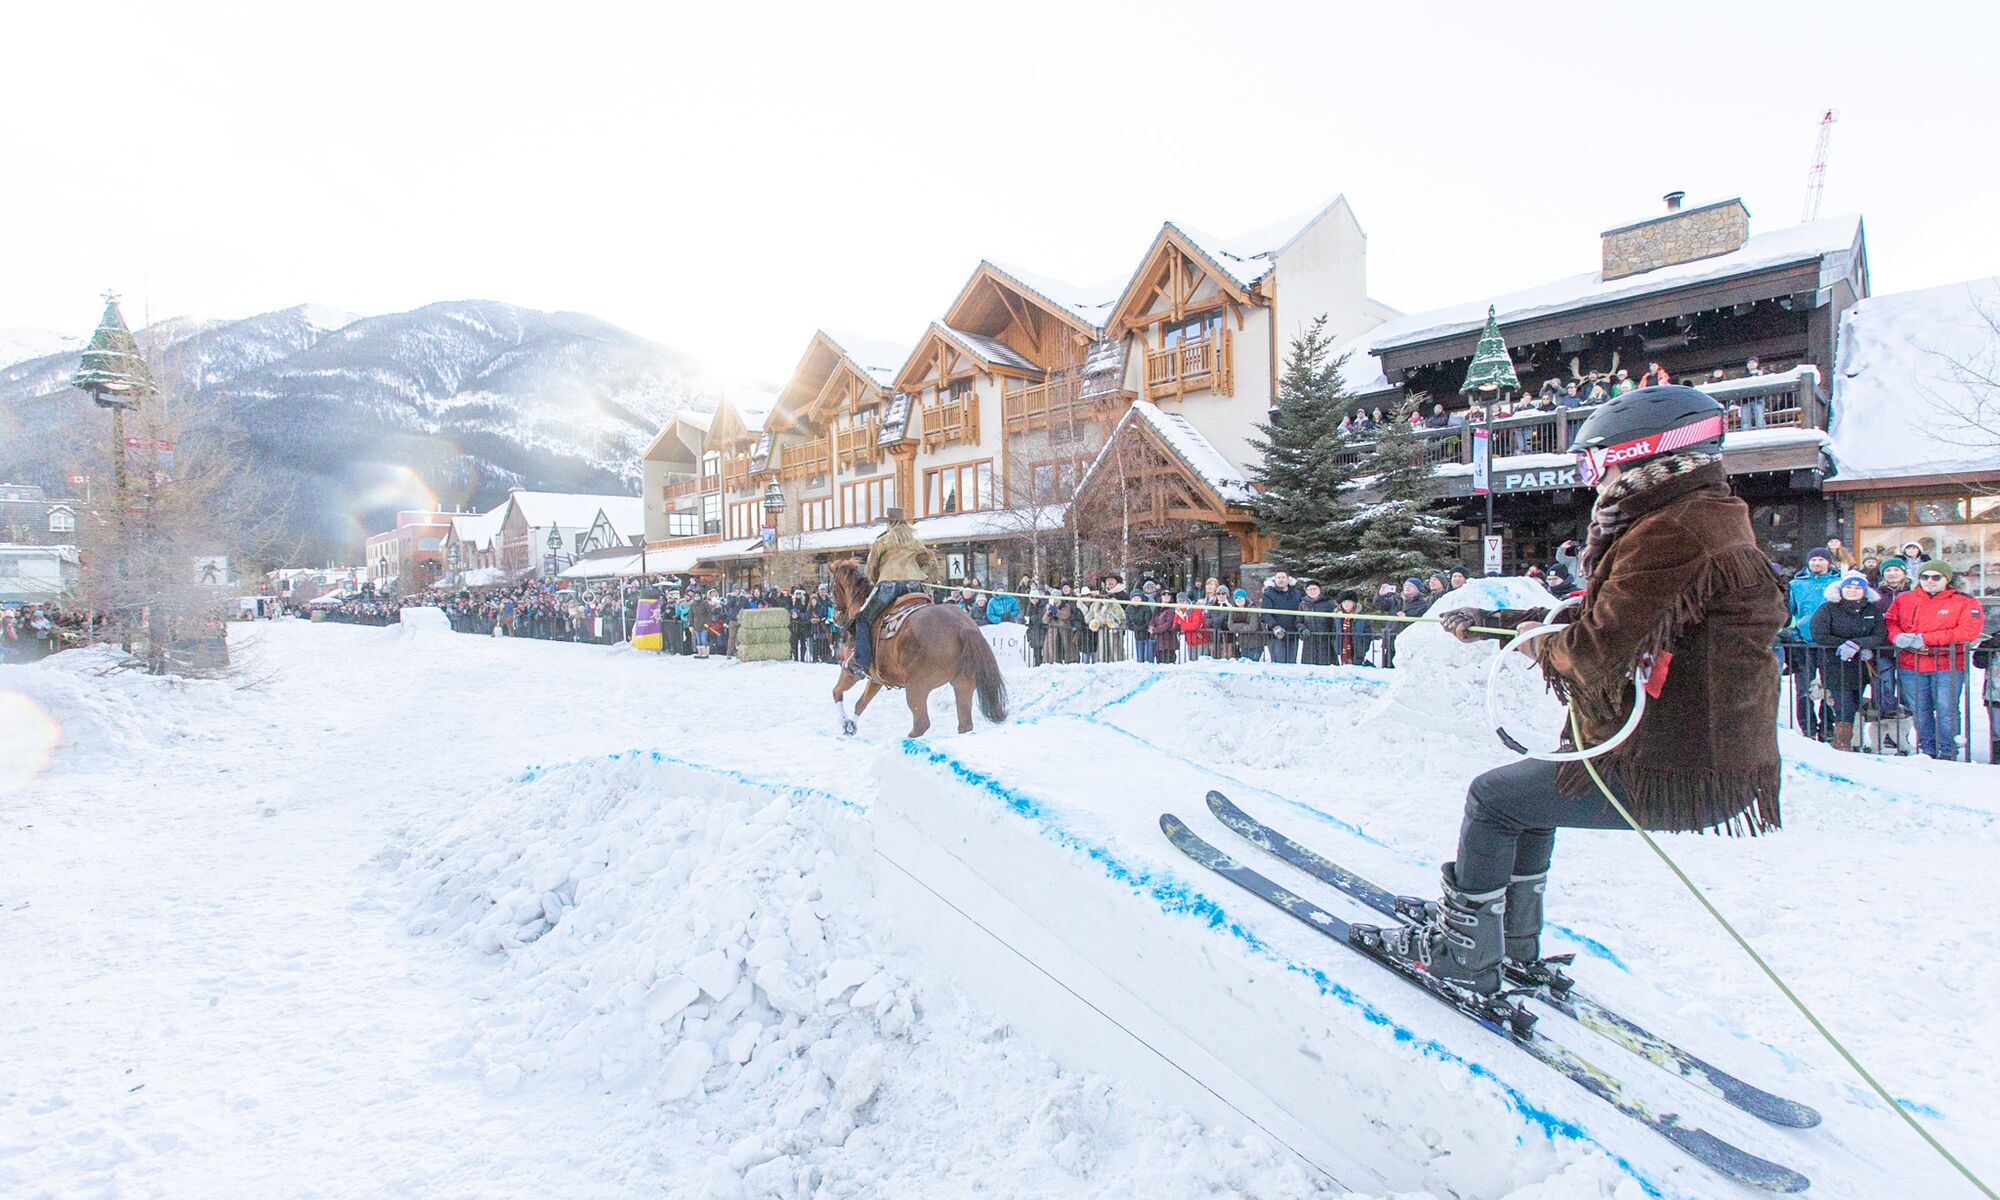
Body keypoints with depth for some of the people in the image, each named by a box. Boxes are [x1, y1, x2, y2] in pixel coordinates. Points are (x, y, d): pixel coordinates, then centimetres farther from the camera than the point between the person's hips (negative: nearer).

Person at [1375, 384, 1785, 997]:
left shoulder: (1673, 533, -22)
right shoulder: (1700, 521, 14)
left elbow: (1600, 652, -28)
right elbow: (1597, 616, 19)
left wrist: (1540, 643, -6)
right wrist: (1491, 622, 19)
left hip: (1675, 773, -11)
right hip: (1707, 754, 11)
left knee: (1494, 797, 0)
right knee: (1530, 789, 24)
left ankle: (1465, 953, 15)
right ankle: (1514, 938, 35)